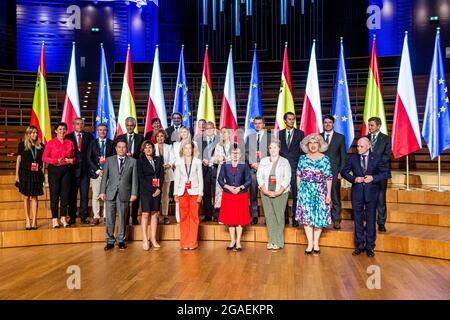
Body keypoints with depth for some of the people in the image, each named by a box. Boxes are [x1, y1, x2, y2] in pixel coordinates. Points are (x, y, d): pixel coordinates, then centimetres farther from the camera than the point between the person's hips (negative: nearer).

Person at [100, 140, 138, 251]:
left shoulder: (132, 161, 6)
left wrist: (134, 193, -3)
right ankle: (110, 241, 13)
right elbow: (105, 177, 7)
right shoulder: (109, 160, 9)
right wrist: (102, 191, 0)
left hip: (124, 194, -1)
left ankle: (121, 241, 18)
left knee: (122, 218, 6)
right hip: (110, 193, 1)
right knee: (110, 218, 3)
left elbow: (134, 179, 3)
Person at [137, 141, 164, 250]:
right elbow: (141, 178, -6)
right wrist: (152, 190, -12)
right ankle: (145, 239, 0)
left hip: (157, 190, 4)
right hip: (145, 191, -3)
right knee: (145, 214, -5)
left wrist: (159, 189, -6)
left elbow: (162, 175, 8)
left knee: (155, 214, 3)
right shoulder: (140, 161, 0)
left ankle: (153, 238, 8)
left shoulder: (158, 160, 11)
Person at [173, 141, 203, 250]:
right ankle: (184, 243, 10)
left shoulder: (197, 162, 4)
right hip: (182, 192, 1)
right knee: (183, 217, 3)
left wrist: (200, 194, -4)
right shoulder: (179, 162, 8)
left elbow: (200, 178, 3)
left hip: (194, 192, -1)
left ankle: (192, 242, 7)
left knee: (194, 217, -1)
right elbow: (176, 178, 9)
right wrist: (175, 193, 1)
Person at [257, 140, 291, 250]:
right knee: (269, 216, 3)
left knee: (279, 216, -3)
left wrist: (278, 192, -13)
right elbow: (259, 177, 5)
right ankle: (271, 241, 11)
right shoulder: (263, 161, 11)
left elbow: (287, 179, -2)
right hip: (266, 193, 2)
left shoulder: (284, 162, 5)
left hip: (280, 193, -2)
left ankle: (278, 242, 5)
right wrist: (266, 191, -8)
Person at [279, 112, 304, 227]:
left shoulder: (300, 133, 7)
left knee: (296, 194, -2)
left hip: (295, 167, -1)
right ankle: (285, 217, 14)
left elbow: (303, 151, 5)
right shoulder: (279, 134, 11)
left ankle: (295, 218, 5)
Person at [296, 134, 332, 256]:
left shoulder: (325, 159, 0)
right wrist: (299, 190, 4)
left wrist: (328, 194, -4)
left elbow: (329, 178, -1)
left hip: (320, 192, -1)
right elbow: (298, 176, 8)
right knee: (306, 216, 0)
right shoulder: (303, 158, 4)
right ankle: (310, 243, 9)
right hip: (305, 191, 1)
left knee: (319, 217, 3)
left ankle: (316, 243, 15)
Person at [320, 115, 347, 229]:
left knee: (335, 197, 1)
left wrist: (341, 171, -3)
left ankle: (336, 220, 9)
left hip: (334, 171, -1)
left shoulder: (340, 137, 7)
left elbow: (343, 156, 5)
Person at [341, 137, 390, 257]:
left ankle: (370, 247, 16)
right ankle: (359, 245, 20)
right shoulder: (352, 158, 4)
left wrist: (373, 178, -13)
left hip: (371, 192, -1)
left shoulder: (377, 158, 0)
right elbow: (344, 172, 8)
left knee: (371, 220, 5)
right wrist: (353, 179, -9)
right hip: (357, 193, 1)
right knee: (358, 220, 8)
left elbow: (386, 172, 1)